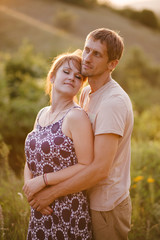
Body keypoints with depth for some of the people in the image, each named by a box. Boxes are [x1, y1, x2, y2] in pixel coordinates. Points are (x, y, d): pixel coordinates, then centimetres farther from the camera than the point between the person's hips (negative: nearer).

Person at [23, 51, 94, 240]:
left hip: (68, 209, -6)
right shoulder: (42, 114, 8)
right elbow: (30, 161, 10)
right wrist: (29, 186, -8)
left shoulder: (76, 116, -14)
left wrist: (43, 180, -18)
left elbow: (86, 167, -18)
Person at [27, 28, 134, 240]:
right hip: (92, 200, 8)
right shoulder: (87, 92, 5)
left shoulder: (113, 102, -25)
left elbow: (100, 169, -29)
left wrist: (51, 193, -20)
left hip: (107, 206, -8)